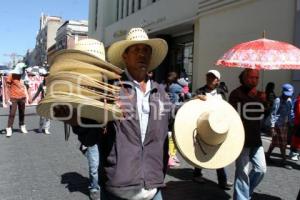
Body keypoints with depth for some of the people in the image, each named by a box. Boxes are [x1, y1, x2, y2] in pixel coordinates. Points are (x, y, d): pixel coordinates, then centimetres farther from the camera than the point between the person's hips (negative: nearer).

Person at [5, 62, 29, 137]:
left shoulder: (22, 76, 9)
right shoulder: (11, 75, -6)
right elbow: (7, 87, -6)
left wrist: (26, 96, 15)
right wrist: (8, 98, -12)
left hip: (22, 97, 5)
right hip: (13, 98, -5)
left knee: (22, 113, 12)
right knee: (12, 114, -7)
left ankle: (22, 126, 23)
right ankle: (9, 129, -2)